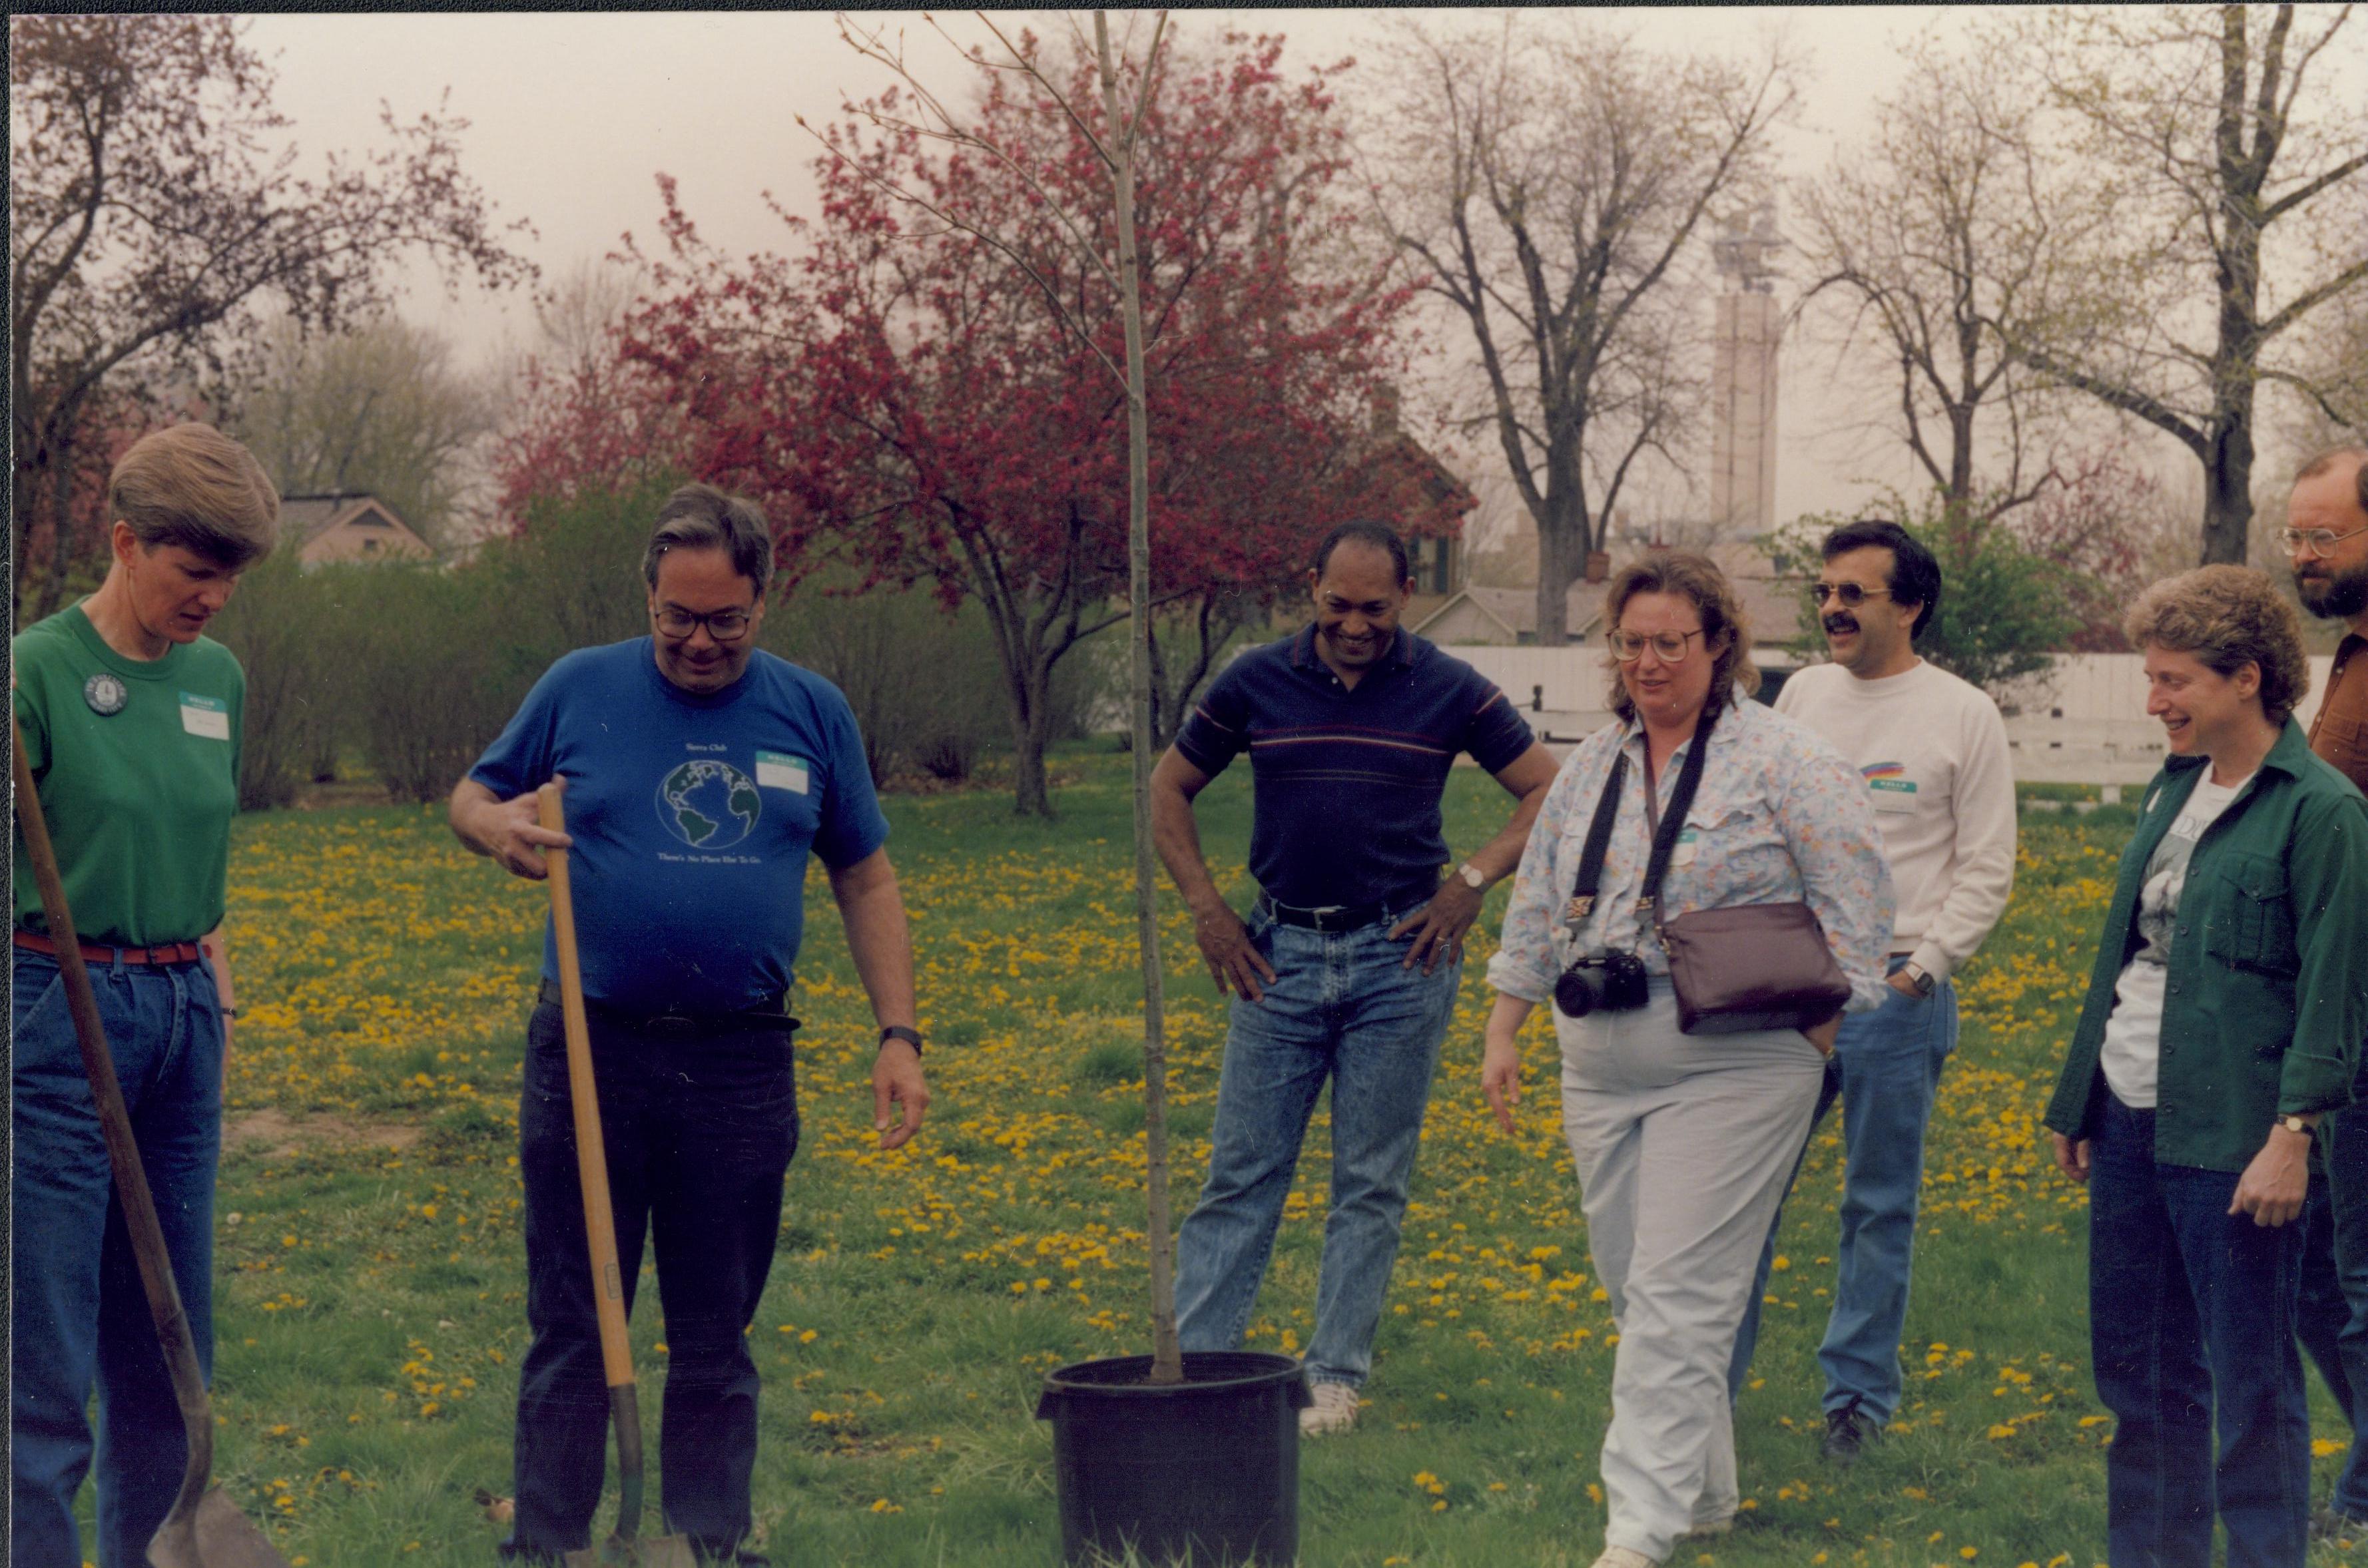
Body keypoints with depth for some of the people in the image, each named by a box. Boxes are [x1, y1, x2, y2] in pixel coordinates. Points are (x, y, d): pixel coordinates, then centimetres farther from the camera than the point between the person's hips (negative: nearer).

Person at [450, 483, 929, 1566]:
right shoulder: (580, 690, 3)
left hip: (742, 1070, 1)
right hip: (589, 1056, -1)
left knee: (715, 1342, 9)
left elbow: (867, 881, 11)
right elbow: (472, 797, 13)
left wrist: (899, 1037, 4)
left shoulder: (812, 714, 7)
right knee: (571, 1333, 4)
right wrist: (497, 828, -12)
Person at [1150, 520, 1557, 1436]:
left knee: (1372, 1183, 4)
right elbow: (1169, 789, 13)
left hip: (1399, 956, -1)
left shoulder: (1449, 692, 0)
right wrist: (1205, 910, 5)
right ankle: (1193, 1362, 5)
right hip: (1281, 955, 1)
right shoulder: (1255, 683, 2)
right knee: (1240, 1174, 1)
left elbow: (1546, 789, 6)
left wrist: (1472, 882, -4)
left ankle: (1335, 1378, 11)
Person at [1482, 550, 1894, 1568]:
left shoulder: (1781, 759, -6)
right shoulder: (1591, 766, 13)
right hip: (1601, 1068, 7)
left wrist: (1820, 1023, -9)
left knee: (1678, 1296, -10)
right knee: (1628, 1282, 10)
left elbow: (1854, 892, -7)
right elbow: (1537, 909, 19)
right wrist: (1502, 1033, 17)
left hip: (1730, 1071, -7)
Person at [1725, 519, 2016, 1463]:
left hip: (1895, 993, -4)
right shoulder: (1802, 695, 10)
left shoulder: (1963, 715, -2)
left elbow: (1987, 870, -2)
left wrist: (1923, 968, -11)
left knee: (1881, 1206, 5)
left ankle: (1859, 1397, 15)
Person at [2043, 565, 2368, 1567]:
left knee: (2251, 1380, 1)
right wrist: (2076, 1104, 19)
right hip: (2131, 1116, 8)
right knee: (2133, 1364, 14)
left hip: (2229, 1133, -8)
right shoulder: (2174, 787, 13)